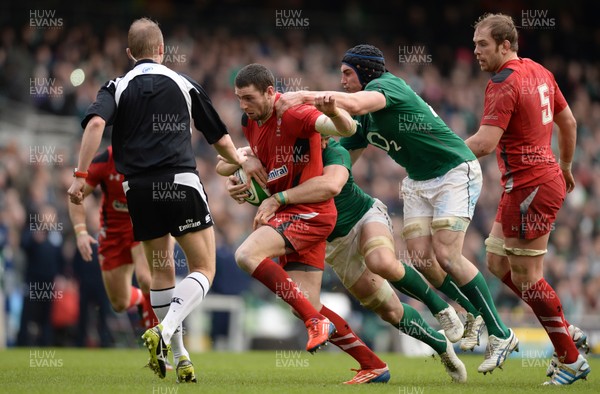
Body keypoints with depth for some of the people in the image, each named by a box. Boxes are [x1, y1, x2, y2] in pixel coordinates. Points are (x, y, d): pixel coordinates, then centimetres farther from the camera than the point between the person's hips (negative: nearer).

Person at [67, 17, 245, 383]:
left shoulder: (117, 87, 10)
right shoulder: (186, 85, 12)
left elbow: (95, 123, -11)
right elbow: (220, 137, 20)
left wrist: (81, 175, -12)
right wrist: (239, 161, 38)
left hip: (139, 189, 2)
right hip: (181, 182, -2)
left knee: (162, 272, 17)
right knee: (203, 270, 3)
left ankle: (178, 354, 15)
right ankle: (164, 331, -21)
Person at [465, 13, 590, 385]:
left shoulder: (503, 85, -17)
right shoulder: (539, 72, 10)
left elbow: (483, 144, -25)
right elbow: (569, 122, 19)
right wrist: (565, 166, 31)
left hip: (530, 187, -10)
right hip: (547, 177, 10)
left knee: (526, 276, -2)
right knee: (498, 262, 15)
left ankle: (571, 360, 5)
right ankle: (567, 332, 18)